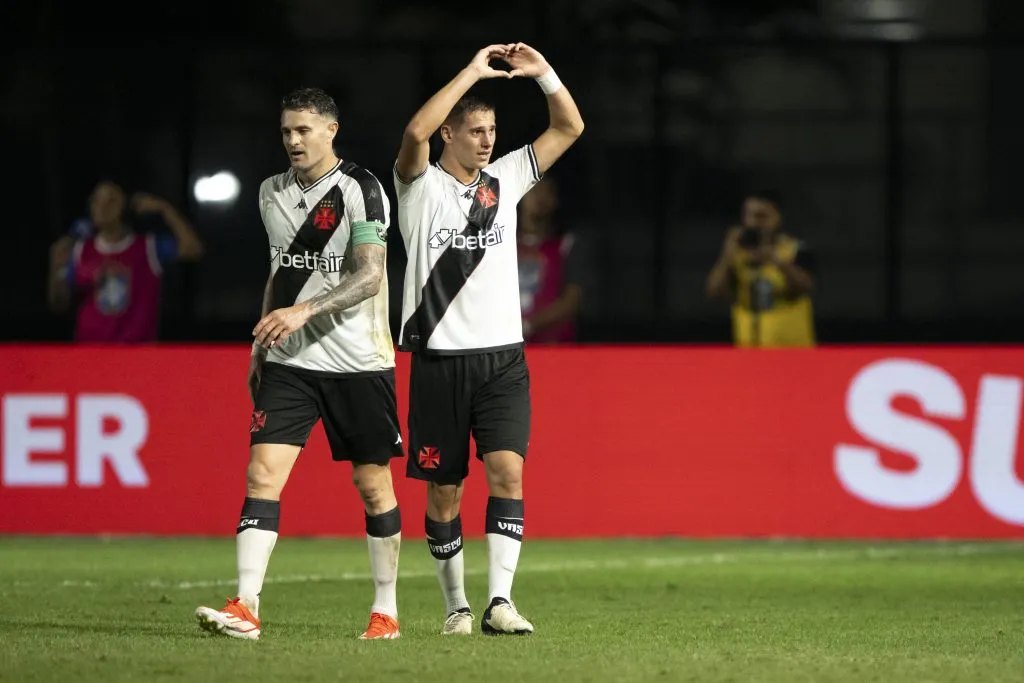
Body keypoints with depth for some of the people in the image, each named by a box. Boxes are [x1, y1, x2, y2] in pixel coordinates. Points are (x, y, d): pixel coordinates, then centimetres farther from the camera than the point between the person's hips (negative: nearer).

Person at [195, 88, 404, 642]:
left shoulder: (359, 190, -8)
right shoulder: (272, 193, 12)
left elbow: (369, 277, -16)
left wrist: (304, 311, -26)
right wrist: (260, 345, 20)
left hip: (357, 361, -4)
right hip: (289, 361, 5)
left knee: (373, 482, 4)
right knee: (262, 471, -11)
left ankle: (385, 611, 17)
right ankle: (245, 609, -17)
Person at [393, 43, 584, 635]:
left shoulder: (504, 180, 11)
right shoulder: (423, 187, -1)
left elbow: (570, 127, 12)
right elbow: (415, 134, -23)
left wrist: (543, 72, -2)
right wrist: (473, 72, -20)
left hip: (503, 359, 2)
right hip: (440, 360, -2)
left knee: (508, 471, -15)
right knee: (443, 493, 3)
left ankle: (500, 601, -20)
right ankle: (457, 606, 17)